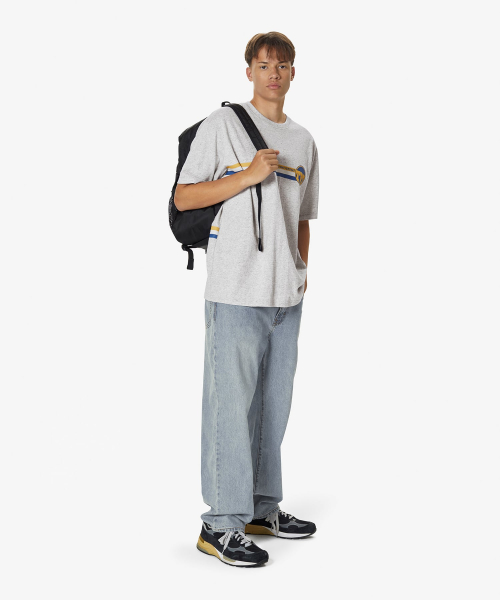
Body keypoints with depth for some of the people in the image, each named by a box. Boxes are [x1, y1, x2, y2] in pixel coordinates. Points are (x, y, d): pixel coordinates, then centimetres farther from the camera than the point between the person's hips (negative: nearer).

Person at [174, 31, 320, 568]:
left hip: (286, 295, 6)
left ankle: (263, 508, 24)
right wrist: (249, 176, -13)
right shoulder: (222, 126, 0)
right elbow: (183, 197, -5)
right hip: (236, 291, -6)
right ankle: (223, 523, 1)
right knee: (231, 404, -7)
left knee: (274, 403, 12)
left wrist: (302, 269, 12)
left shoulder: (302, 141, 18)